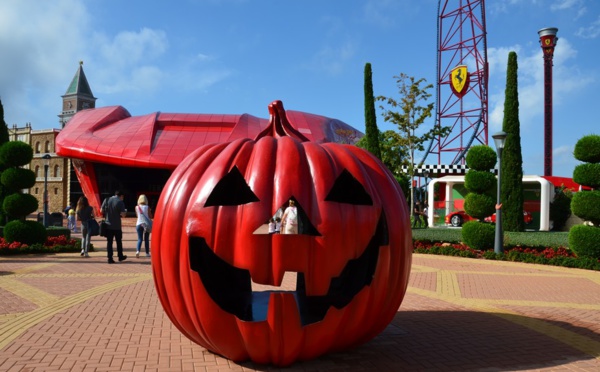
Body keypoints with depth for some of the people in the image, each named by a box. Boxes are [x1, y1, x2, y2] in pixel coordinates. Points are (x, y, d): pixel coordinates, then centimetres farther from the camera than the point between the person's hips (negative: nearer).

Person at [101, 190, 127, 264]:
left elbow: (101, 211, 5)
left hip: (108, 225, 3)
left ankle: (110, 258, 4)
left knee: (109, 242, 7)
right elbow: (123, 214, -15)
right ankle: (120, 256, 26)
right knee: (119, 241, 15)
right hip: (117, 226, -3)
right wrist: (125, 211, 5)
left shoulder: (106, 200, 2)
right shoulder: (120, 202, -10)